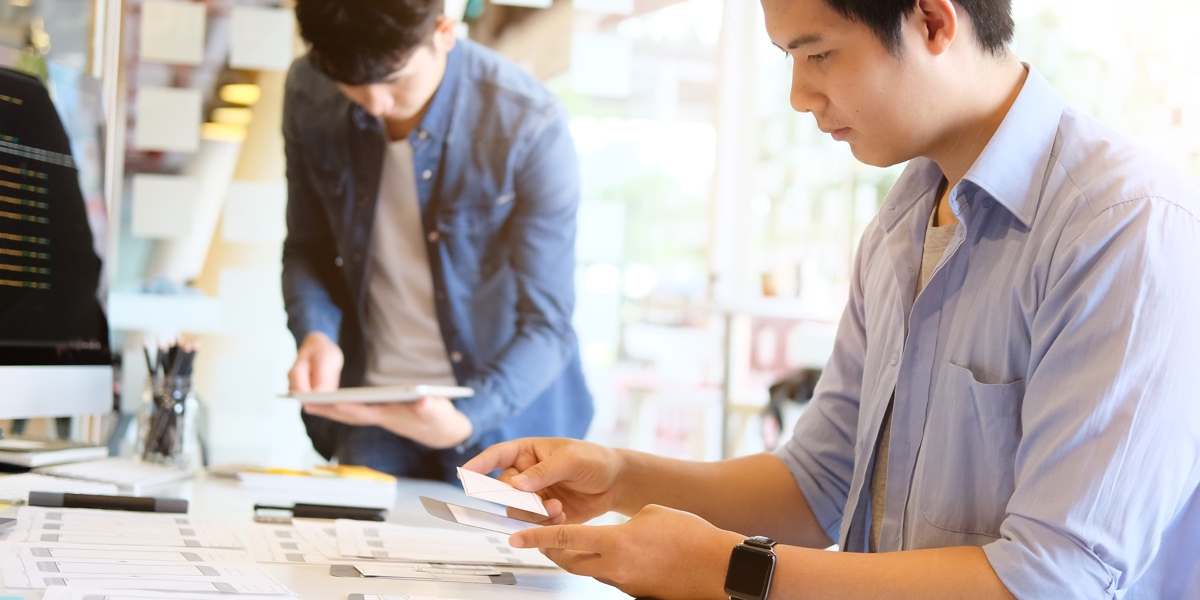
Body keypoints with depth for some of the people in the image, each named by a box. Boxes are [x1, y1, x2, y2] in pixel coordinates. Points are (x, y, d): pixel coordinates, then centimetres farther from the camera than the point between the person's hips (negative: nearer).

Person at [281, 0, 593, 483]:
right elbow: (307, 247, 4)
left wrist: (464, 422, -35)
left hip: (504, 410, -3)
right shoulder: (308, 95, -10)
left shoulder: (529, 127, -23)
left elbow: (546, 326, -20)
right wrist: (315, 333, -16)